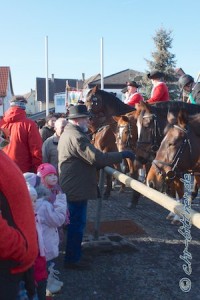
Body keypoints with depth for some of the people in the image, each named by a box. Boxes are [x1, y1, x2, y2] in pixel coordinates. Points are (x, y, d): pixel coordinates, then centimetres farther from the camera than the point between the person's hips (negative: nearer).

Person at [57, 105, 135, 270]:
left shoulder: (67, 134, 14)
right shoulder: (77, 137, -21)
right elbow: (97, 158, -28)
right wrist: (122, 155, -20)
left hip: (70, 187, 11)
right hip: (77, 189, -11)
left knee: (74, 222, 19)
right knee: (77, 224, 0)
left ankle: (73, 254, 31)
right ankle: (72, 259, 12)